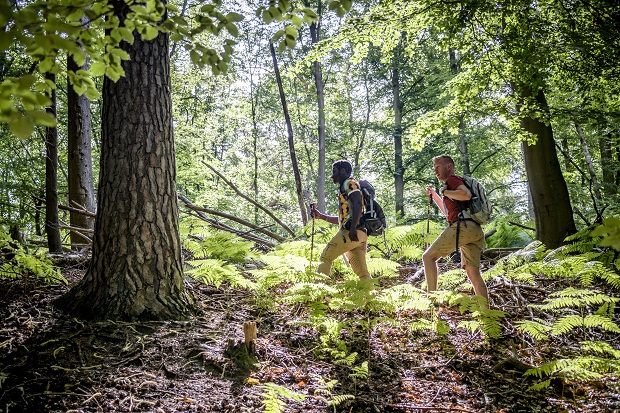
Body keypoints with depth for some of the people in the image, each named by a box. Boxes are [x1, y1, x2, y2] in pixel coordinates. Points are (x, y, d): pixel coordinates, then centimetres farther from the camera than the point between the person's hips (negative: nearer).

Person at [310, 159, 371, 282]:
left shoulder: (350, 183, 2)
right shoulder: (345, 188, 31)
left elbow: (357, 204, -17)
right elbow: (342, 218, 33)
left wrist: (353, 228, -26)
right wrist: (321, 216, 30)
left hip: (351, 231, -9)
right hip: (361, 235, 9)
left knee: (325, 257, -3)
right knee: (362, 272, 3)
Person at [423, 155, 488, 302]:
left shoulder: (452, 179, 4)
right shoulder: (454, 183, 31)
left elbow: (466, 195, -18)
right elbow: (448, 211, 41)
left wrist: (444, 192, -5)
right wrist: (434, 195, 37)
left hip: (462, 226, -9)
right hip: (475, 230, 9)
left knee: (428, 256, -4)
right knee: (473, 273, 6)